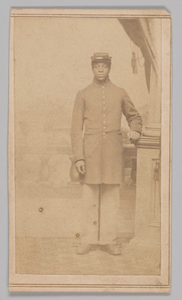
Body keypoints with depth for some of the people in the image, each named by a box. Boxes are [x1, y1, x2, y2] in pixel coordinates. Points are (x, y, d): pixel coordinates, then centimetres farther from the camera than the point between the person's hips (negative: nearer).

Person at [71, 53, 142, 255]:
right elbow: (76, 128, 2)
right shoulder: (83, 95, 5)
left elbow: (134, 117, 21)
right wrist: (78, 157, -6)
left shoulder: (120, 93, 9)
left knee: (111, 196, 3)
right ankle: (89, 240, 11)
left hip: (113, 151, 1)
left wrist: (135, 130, -3)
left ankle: (109, 240, 12)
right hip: (90, 151, -1)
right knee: (89, 197, 2)